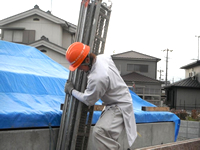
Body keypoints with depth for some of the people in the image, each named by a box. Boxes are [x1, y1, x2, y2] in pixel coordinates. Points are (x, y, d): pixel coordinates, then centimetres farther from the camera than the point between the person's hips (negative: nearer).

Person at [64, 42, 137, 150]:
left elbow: (88, 100, -15)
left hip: (119, 108, -11)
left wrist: (71, 91, -2)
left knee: (99, 132, -29)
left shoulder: (97, 78, -32)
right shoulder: (103, 57, -6)